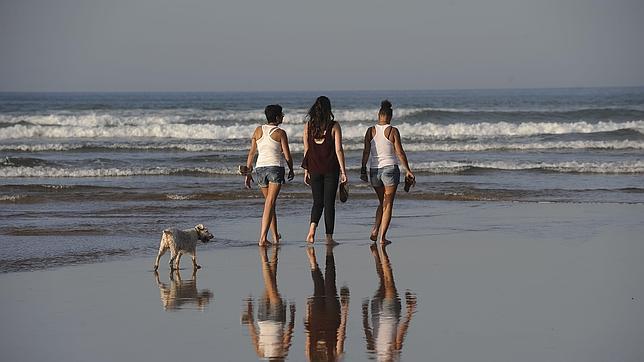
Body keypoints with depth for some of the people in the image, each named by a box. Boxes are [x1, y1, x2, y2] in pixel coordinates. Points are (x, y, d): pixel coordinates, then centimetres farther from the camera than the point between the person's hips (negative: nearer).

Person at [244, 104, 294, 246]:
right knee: (270, 203, -10)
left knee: (269, 201, 18)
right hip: (276, 167, -5)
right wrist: (291, 170, 15)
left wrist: (248, 172, 13)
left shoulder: (258, 131, 9)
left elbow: (251, 153, 9)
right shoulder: (280, 133, -3)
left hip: (260, 168, 5)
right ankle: (263, 237, -21)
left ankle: (275, 236, 24)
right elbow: (287, 155, -1)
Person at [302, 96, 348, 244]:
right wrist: (343, 171, -4)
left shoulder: (308, 126, 1)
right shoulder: (334, 126, -7)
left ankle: (312, 228, -11)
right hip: (331, 168, -2)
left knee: (317, 202, 12)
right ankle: (329, 236, 5)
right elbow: (338, 150, -8)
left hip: (314, 169, 2)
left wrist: (306, 170, 10)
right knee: (329, 203, 4)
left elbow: (306, 150, 3)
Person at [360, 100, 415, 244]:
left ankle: (375, 231, 3)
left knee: (382, 203, 20)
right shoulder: (393, 131, -7)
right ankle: (383, 237, 0)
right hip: (390, 168, -3)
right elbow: (400, 153, -8)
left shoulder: (371, 131, 1)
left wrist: (363, 169, 7)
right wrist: (408, 170, -3)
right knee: (388, 204, 4)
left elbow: (366, 152, -1)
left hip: (374, 170, 3)